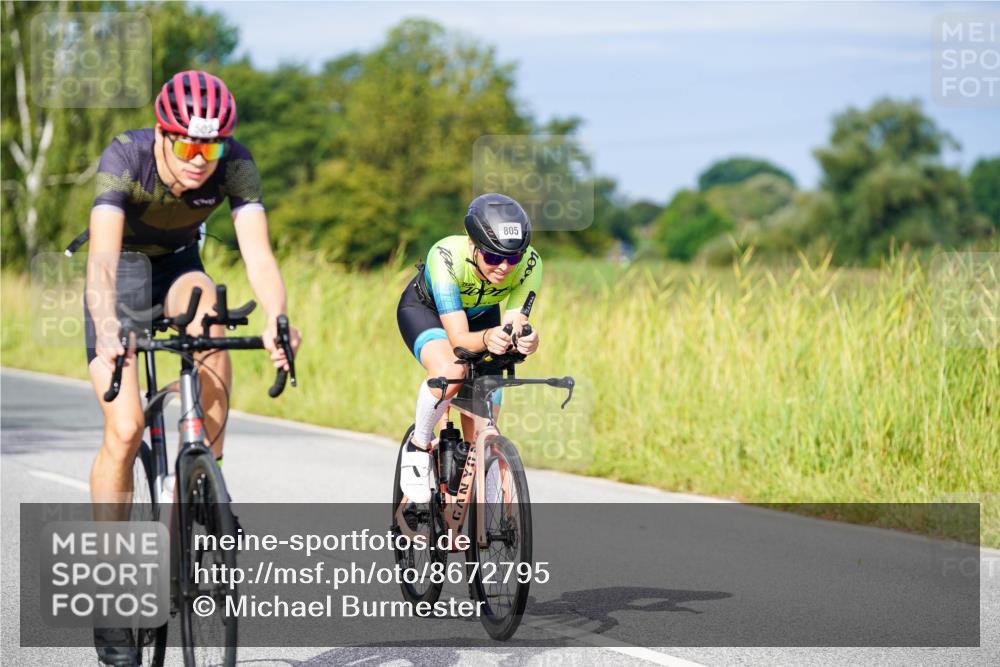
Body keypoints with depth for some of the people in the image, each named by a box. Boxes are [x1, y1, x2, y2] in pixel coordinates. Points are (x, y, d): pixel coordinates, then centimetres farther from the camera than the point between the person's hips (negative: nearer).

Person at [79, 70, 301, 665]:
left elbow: (258, 251, -36)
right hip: (124, 267, -2)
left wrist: (276, 321, -56)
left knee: (209, 317, -34)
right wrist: (107, 331, -62)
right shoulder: (125, 158, -32)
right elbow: (103, 256, -44)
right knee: (125, 430, -16)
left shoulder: (235, 165, -25)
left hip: (178, 264, 2)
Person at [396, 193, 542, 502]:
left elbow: (514, 323, -33)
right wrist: (487, 338, -64)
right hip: (425, 309, -4)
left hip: (481, 316, 4)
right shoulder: (446, 256, -41)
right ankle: (418, 445, -11)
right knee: (450, 371, -36)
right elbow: (458, 339, -42)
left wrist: (526, 341, -56)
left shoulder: (529, 263, -32)